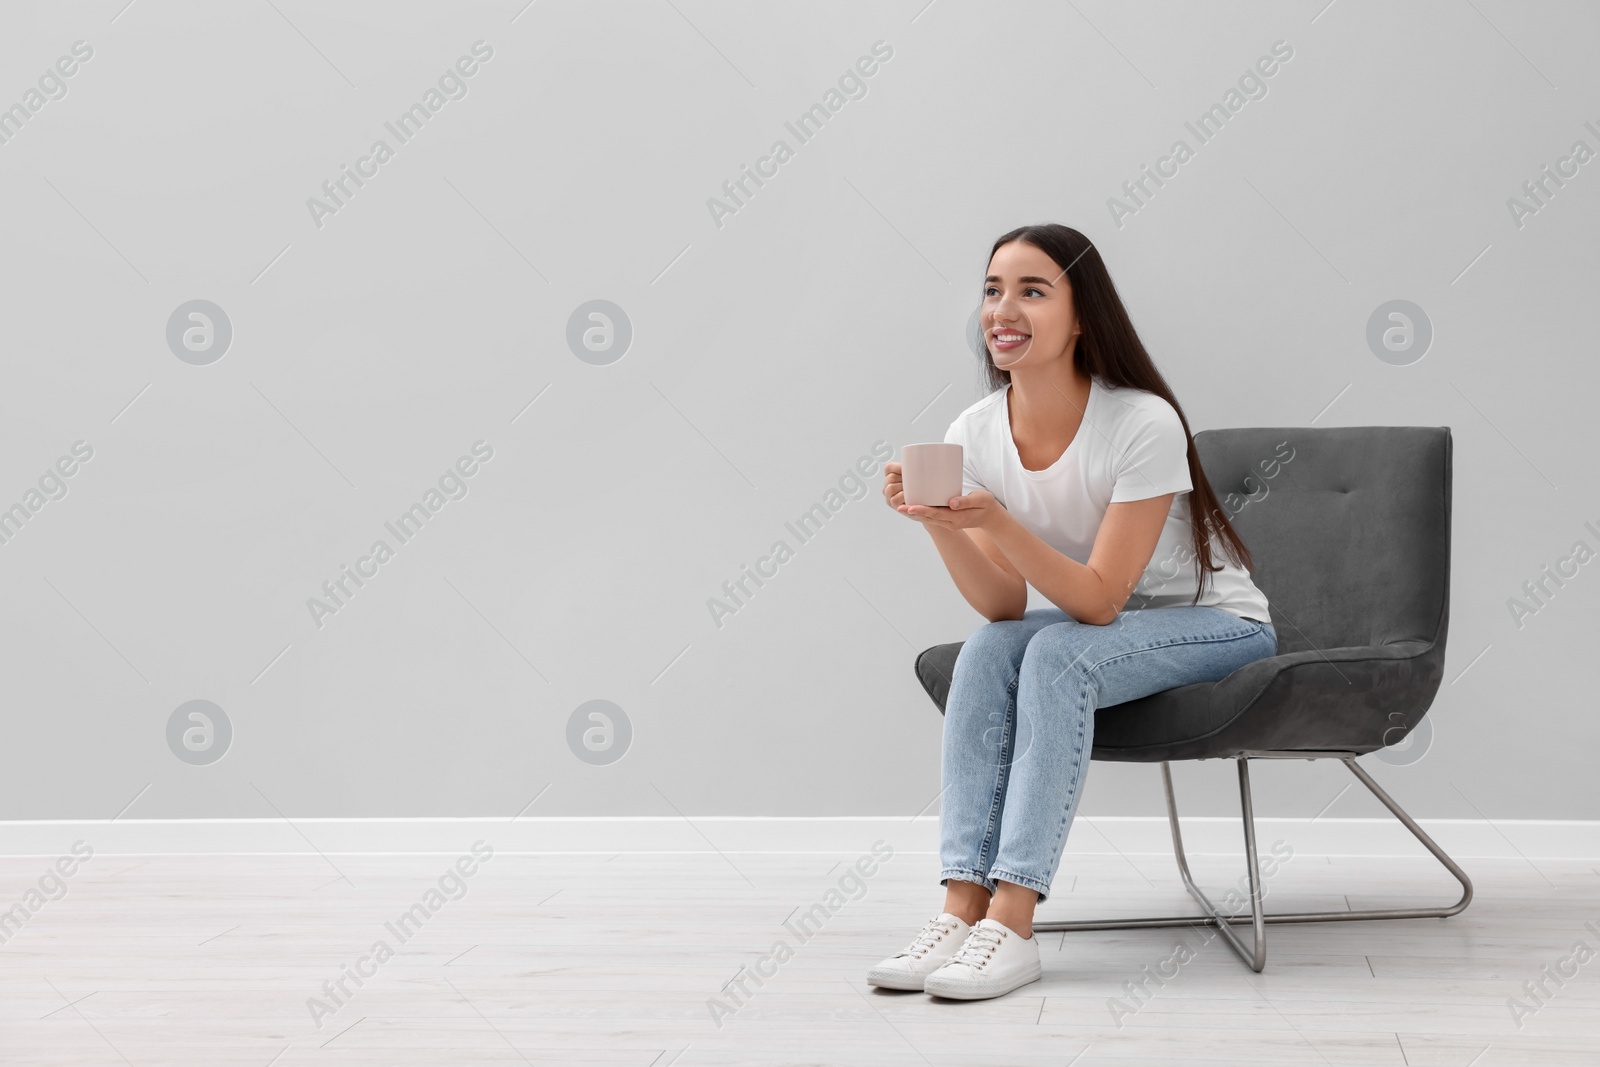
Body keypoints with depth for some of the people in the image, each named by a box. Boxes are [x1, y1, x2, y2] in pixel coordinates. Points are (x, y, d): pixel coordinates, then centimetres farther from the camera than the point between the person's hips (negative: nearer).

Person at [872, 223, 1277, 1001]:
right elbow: (1004, 606, -12)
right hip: (1096, 627, 5)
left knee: (1059, 655, -31)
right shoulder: (973, 434, -9)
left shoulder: (1143, 425, -25)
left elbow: (1101, 600, -26)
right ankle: (962, 909, -25)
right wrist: (937, 524, -29)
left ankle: (1012, 925, -33)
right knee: (986, 651, -23)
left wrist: (998, 523, -39)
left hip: (1216, 624, -5)